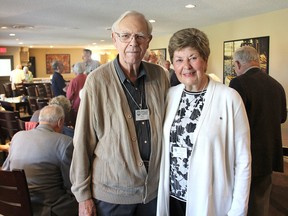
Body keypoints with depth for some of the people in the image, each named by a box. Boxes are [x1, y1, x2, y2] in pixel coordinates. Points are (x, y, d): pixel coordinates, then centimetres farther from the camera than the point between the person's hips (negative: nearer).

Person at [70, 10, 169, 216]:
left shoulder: (160, 76, -4)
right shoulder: (97, 80, -14)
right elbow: (83, 140, -10)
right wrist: (83, 194, -7)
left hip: (154, 187, 3)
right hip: (110, 191, -3)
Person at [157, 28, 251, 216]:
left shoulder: (229, 98, -14)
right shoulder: (171, 95, -1)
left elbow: (243, 160, -11)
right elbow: (165, 148, 7)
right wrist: (161, 191, 3)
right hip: (171, 197, 4)